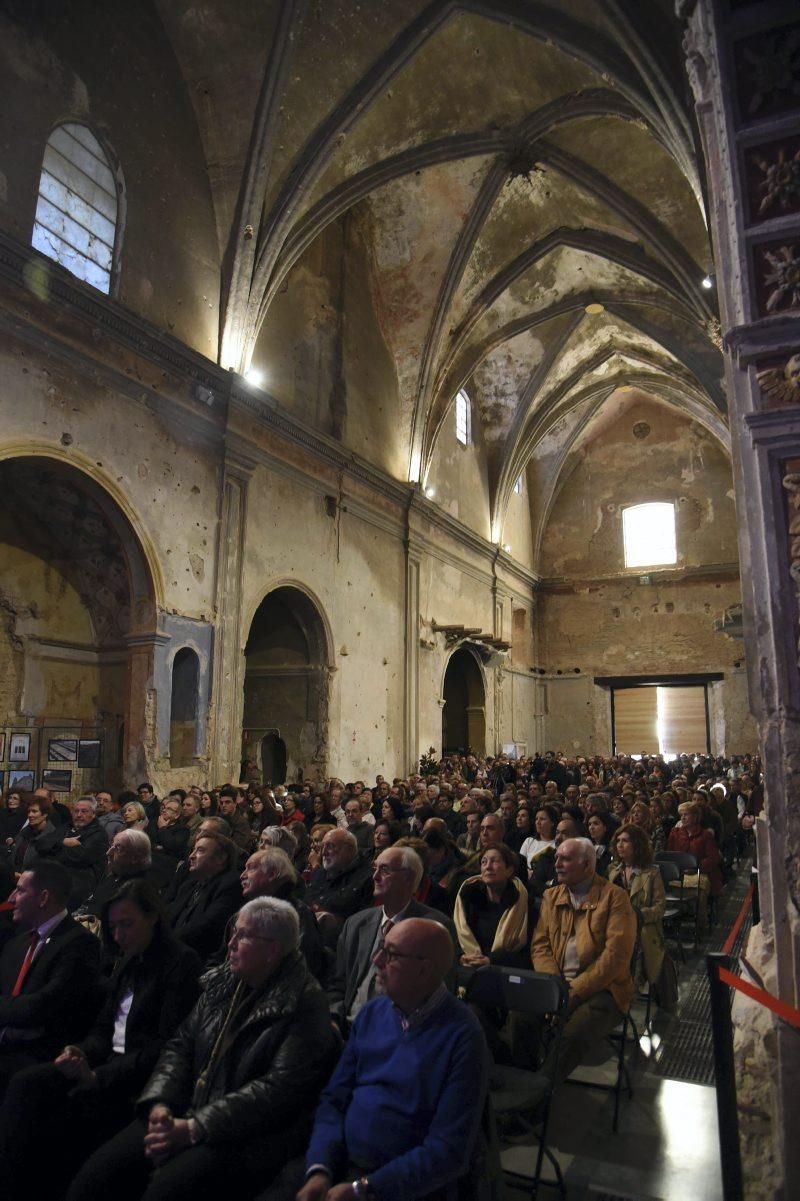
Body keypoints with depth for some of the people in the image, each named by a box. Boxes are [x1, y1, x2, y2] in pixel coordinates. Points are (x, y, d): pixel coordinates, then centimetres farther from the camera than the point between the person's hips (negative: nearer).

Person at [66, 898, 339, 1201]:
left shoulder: (304, 1003, -14)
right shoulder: (221, 981, 8)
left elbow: (280, 1088, -19)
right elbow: (181, 1046, 11)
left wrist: (194, 1129, -21)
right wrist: (160, 1103, -7)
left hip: (250, 1135, -6)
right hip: (188, 1112, 6)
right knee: (95, 1174, -11)